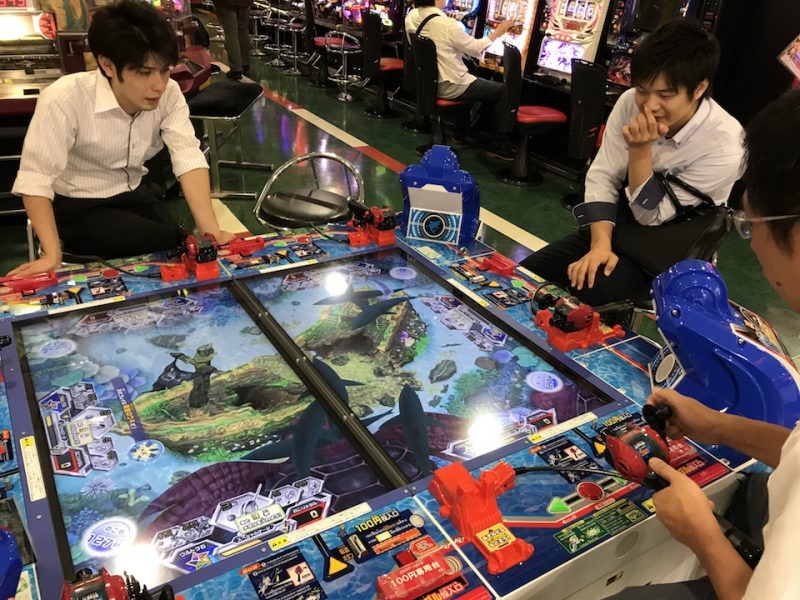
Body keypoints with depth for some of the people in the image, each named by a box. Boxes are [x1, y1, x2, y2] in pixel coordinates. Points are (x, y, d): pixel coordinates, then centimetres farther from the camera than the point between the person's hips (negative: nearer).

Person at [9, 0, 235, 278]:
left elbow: (189, 159, -24)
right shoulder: (65, 99, -28)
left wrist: (211, 231, -37)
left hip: (134, 195, 4)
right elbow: (35, 179, -25)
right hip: (77, 206, -4)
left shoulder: (169, 93, -15)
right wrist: (52, 255, -34)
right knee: (172, 246, -20)